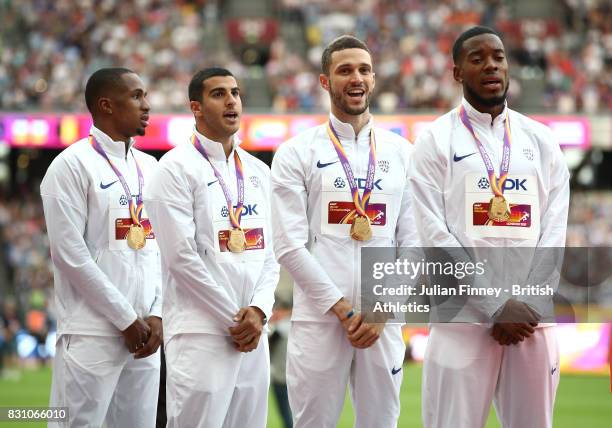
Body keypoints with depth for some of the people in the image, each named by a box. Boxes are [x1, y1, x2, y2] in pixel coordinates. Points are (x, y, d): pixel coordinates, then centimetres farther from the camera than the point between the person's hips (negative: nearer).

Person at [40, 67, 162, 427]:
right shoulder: (73, 165, -5)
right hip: (92, 333, -6)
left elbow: (159, 248, 15)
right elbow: (69, 253, -11)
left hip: (144, 331, 6)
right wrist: (126, 319, -11)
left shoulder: (149, 167, 15)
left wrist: (155, 315, 1)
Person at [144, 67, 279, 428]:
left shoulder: (258, 171, 16)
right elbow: (181, 256, -11)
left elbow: (269, 253, 14)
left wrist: (260, 310, -4)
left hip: (253, 332, 6)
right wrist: (233, 318, -10)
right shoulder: (177, 168, -4)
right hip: (201, 333, -6)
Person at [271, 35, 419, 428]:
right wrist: (343, 310, -9)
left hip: (383, 321, 2)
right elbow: (290, 245, -5)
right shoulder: (296, 153, 2)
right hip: (318, 320, -2)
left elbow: (412, 242, 7)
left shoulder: (402, 153, 10)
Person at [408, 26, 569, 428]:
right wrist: (497, 307, -12)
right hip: (463, 316, -3)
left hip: (532, 317, 3)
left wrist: (527, 306, -8)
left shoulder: (541, 141, 12)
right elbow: (436, 236, -6)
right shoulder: (437, 142, 2)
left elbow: (554, 231, 6)